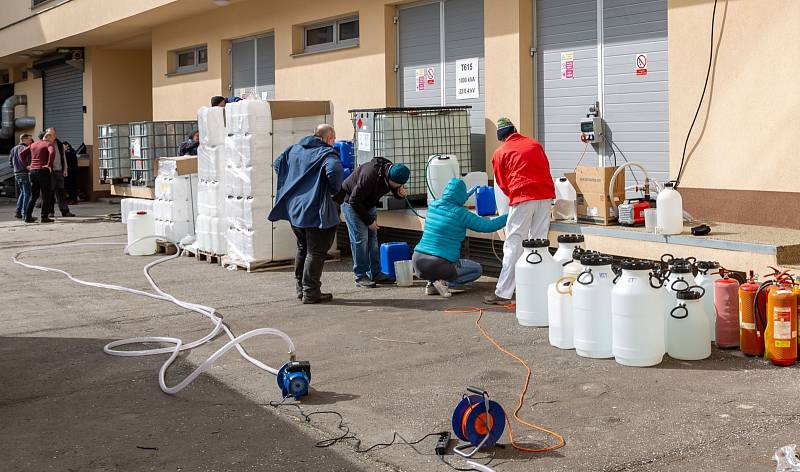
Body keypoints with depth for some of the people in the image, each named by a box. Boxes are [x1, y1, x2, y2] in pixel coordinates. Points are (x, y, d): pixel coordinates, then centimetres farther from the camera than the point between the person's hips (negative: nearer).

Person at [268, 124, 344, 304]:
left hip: (294, 209, 7)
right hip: (317, 212, -7)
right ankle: (310, 292, 2)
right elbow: (334, 170, -31)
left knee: (303, 249, 20)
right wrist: (335, 191, -15)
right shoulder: (327, 153, -12)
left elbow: (277, 164, 19)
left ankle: (301, 288, 27)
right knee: (316, 252, 1)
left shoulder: (294, 149, 11)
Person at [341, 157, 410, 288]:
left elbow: (396, 190, 6)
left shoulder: (392, 172, -13)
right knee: (360, 238, -12)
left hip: (368, 204, 8)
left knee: (372, 238, 6)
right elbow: (354, 200, -28)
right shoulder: (370, 175, -36)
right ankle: (361, 277, -8)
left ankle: (375, 273, 11)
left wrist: (400, 192, -20)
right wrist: (369, 221, -20)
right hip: (351, 203, -8)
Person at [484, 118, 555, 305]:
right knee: (538, 243, 9)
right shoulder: (535, 144, 20)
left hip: (522, 198, -4)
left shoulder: (500, 153, 9)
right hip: (546, 195, 4)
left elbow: (503, 184, 14)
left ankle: (503, 293, -2)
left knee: (514, 245, -2)